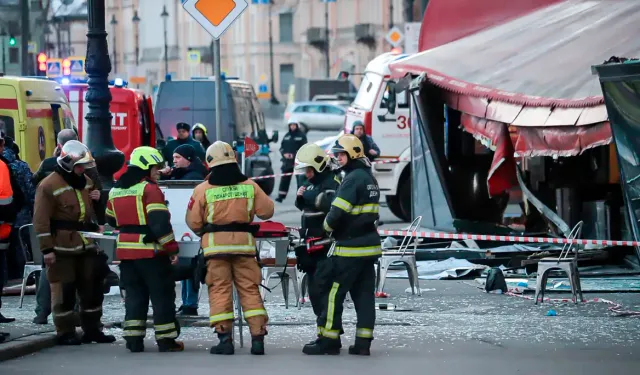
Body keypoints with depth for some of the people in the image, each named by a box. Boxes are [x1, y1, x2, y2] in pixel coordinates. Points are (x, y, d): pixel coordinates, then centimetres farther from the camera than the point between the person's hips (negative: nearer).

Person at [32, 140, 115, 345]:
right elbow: (41, 220, -15)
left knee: (92, 288, 11)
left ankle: (92, 329, 21)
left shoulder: (86, 182, 12)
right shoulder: (49, 186, -13)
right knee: (64, 290, -2)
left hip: (86, 245, 7)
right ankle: (65, 333, 5)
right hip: (62, 248, -7)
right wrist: (47, 249, -18)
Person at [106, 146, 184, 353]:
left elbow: (111, 220, 23)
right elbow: (160, 222, -19)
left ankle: (133, 338, 7)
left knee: (134, 293, 12)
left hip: (125, 250, 7)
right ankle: (166, 339, 4)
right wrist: (172, 248, -15)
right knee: (162, 294, 2)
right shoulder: (149, 189, -12)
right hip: (150, 251, -7)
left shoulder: (115, 190, 12)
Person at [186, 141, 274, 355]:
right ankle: (258, 336, 1)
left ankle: (225, 338, -3)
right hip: (244, 242, 2)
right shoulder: (250, 186, 0)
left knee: (220, 290, 2)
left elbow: (193, 222, -1)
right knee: (249, 289, 6)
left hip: (215, 244, -2)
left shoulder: (203, 189, -5)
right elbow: (267, 211, 4)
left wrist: (203, 233, 19)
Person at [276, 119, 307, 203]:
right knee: (284, 179, 4)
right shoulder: (287, 136, 15)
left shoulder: (301, 136, -1)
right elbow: (282, 147, 16)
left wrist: (294, 155, -16)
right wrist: (284, 154, -6)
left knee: (300, 179, -5)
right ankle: (281, 196, 7)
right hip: (287, 161, 5)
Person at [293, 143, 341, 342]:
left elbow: (331, 204, -32)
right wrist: (300, 197, 8)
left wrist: (310, 195, -23)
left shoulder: (332, 182, -13)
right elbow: (304, 206, 29)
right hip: (312, 248, 10)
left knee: (322, 290, -15)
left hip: (327, 248, -10)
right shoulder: (312, 182, 17)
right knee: (314, 290, 13)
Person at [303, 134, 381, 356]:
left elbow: (337, 213, -20)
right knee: (364, 294, 7)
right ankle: (363, 342, 6)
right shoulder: (369, 178, 15)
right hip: (369, 246, 9)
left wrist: (327, 226, 0)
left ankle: (329, 340, -1)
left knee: (335, 293, -3)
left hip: (350, 248, -9)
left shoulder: (353, 179, -16)